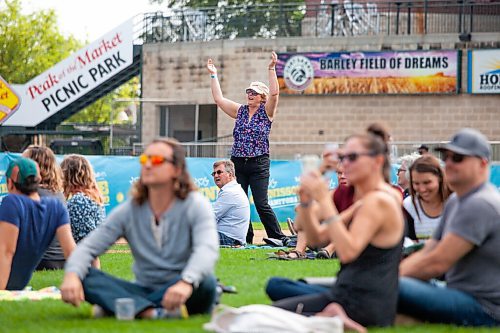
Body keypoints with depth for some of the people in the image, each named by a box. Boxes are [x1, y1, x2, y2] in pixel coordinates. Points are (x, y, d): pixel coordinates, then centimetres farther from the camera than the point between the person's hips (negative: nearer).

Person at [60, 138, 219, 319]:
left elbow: (207, 249, -26)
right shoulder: (129, 210, 2)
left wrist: (186, 283, -48)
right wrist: (72, 275, -28)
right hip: (144, 291, 3)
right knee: (86, 277, -19)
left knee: (205, 282, -37)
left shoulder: (195, 205, -8)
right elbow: (88, 247, -4)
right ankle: (150, 312, -41)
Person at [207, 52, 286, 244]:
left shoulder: (266, 112, 1)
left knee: (261, 204, -10)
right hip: (238, 163, 5)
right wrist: (213, 75, 11)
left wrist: (271, 69, -18)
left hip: (259, 164, -5)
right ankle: (246, 238, 11)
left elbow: (274, 93, -14)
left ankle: (278, 237, -1)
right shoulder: (240, 111, 13)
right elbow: (218, 98, 13)